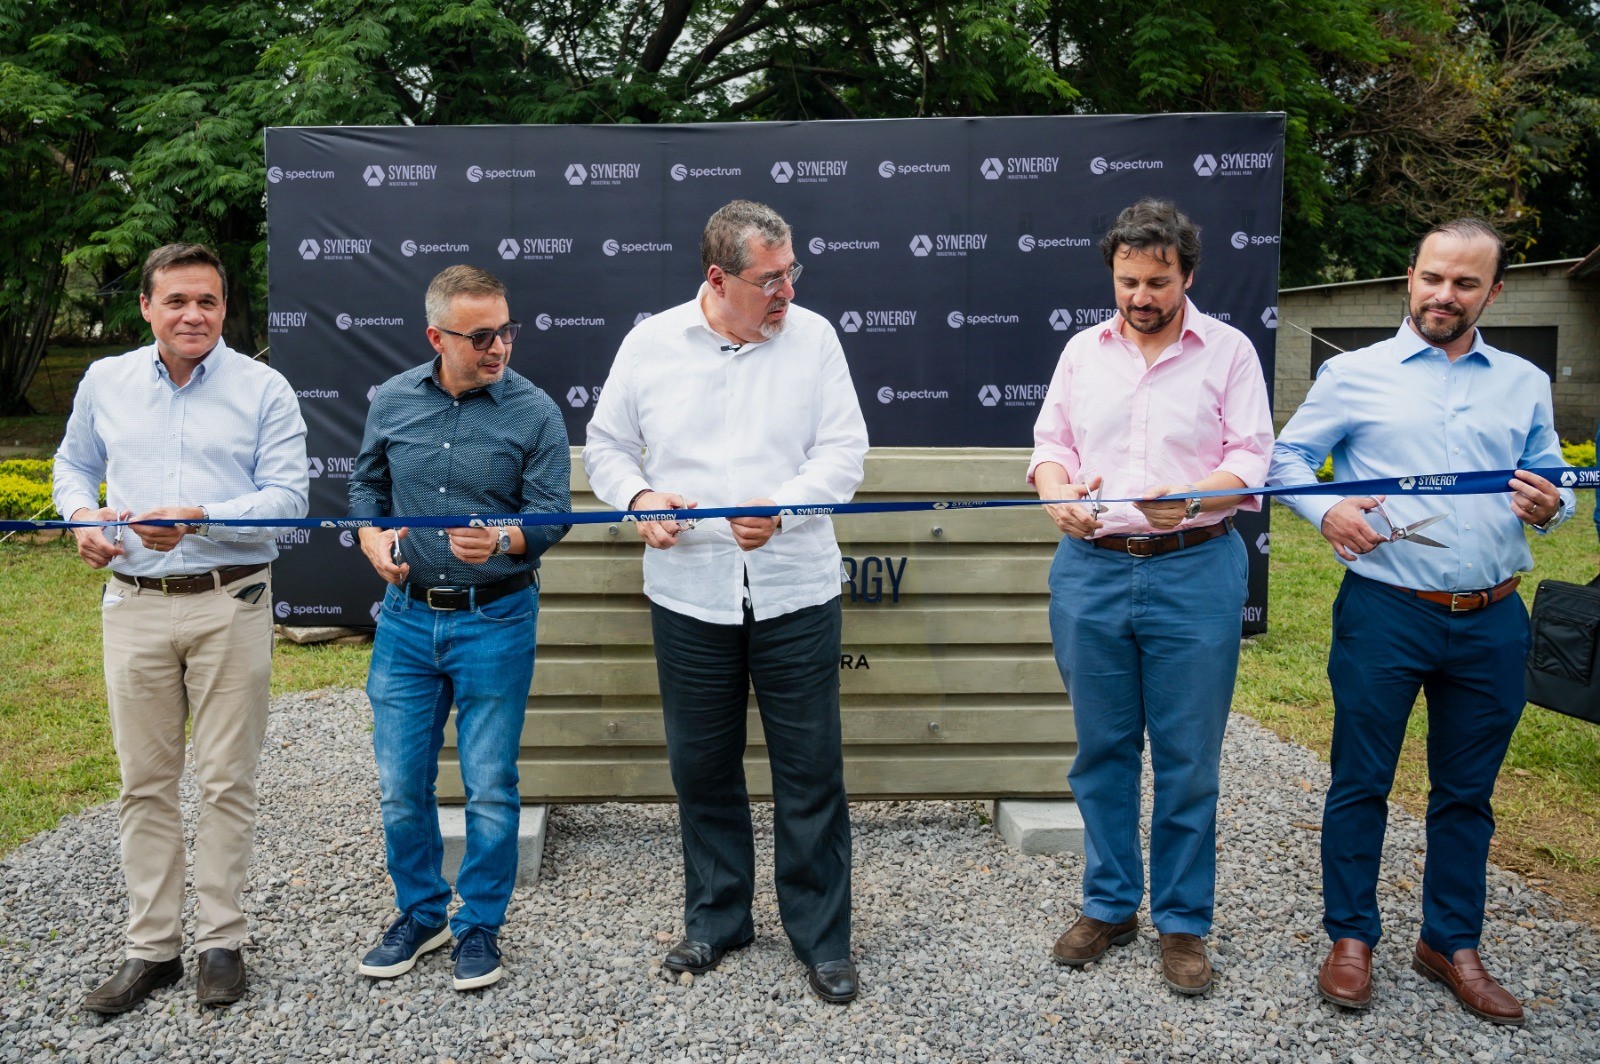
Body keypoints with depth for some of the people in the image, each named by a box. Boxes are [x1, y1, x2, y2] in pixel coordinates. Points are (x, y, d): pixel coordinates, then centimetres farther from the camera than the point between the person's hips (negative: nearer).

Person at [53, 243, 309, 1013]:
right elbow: (74, 464, 22)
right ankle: (151, 948, 21)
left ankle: (221, 941, 17)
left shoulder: (263, 389, -1)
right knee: (145, 782, 9)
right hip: (134, 604, 3)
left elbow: (286, 497, -8)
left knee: (227, 781, 4)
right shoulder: (105, 382, 10)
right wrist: (82, 515, 0)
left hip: (231, 607, -3)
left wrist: (199, 521, -21)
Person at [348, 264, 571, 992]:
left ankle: (480, 926, 25)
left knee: (490, 787, 5)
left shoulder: (534, 411, -7)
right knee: (401, 784, 11)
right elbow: (367, 483, 16)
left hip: (495, 620, -3)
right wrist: (372, 538, -3)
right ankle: (420, 914, 32)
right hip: (407, 617, 3)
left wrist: (502, 540, -28)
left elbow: (551, 515, -8)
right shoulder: (391, 402, 3)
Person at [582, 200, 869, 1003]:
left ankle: (822, 937, 21)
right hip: (688, 595, 2)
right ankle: (716, 917, 34)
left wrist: (781, 507, -20)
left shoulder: (812, 338, 0)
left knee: (810, 771, 4)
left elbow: (844, 451, -3)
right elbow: (606, 444, 11)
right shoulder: (650, 343, 3)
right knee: (701, 766, 14)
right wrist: (638, 497, -10)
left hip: (794, 592, -1)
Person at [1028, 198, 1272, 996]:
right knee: (1102, 749, 11)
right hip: (1091, 571, 3)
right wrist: (1057, 494, -10)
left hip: (1194, 575, -3)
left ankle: (1183, 921, 20)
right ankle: (1109, 906, 27)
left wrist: (1189, 501, -23)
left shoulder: (1228, 350, 2)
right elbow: (1050, 443, 12)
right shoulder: (1082, 351, 11)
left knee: (1187, 758, 4)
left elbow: (1251, 460, -4)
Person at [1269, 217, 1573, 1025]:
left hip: (1490, 622, 3)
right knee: (1361, 782, 6)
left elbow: (1551, 478, 15)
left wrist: (1550, 506, -8)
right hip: (1384, 614, -3)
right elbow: (1287, 456, 4)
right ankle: (1351, 937, 21)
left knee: (1467, 792, 13)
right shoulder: (1355, 375, 1)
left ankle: (1451, 943, 29)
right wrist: (1324, 510, -14)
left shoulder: (1524, 384, 11)